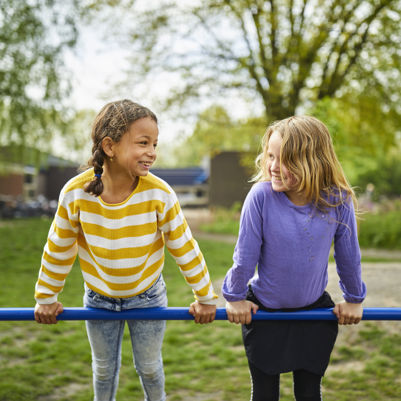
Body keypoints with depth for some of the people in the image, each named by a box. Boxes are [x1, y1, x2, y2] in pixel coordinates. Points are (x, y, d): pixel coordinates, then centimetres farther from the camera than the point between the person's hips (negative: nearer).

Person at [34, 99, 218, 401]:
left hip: (147, 296, 0)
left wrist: (205, 298, -4)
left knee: (150, 367, 18)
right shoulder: (76, 193, -25)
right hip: (99, 298, 1)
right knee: (104, 368, 20)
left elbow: (184, 249, -14)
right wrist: (46, 298, 3)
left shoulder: (159, 194, -27)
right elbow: (59, 250, -8)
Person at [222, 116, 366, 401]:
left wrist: (354, 299, 9)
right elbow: (245, 254, -11)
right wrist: (235, 297, -1)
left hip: (315, 311, 1)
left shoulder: (338, 200, -17)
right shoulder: (261, 195, -23)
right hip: (263, 311, -1)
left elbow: (348, 255, -2)